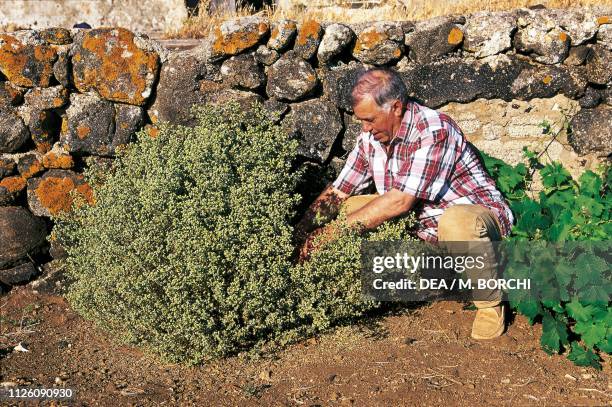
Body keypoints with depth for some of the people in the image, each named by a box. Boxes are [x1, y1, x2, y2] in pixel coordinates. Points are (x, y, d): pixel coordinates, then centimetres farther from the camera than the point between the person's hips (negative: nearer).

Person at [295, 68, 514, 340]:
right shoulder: (372, 136, -2)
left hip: (477, 215, -7)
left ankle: (490, 304, -14)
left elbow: (400, 201, -32)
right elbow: (337, 192, 1)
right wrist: (303, 229, -17)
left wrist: (331, 233, -29)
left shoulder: (434, 130, -26)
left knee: (457, 222, -42)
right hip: (423, 226, 8)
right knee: (349, 208, -4)